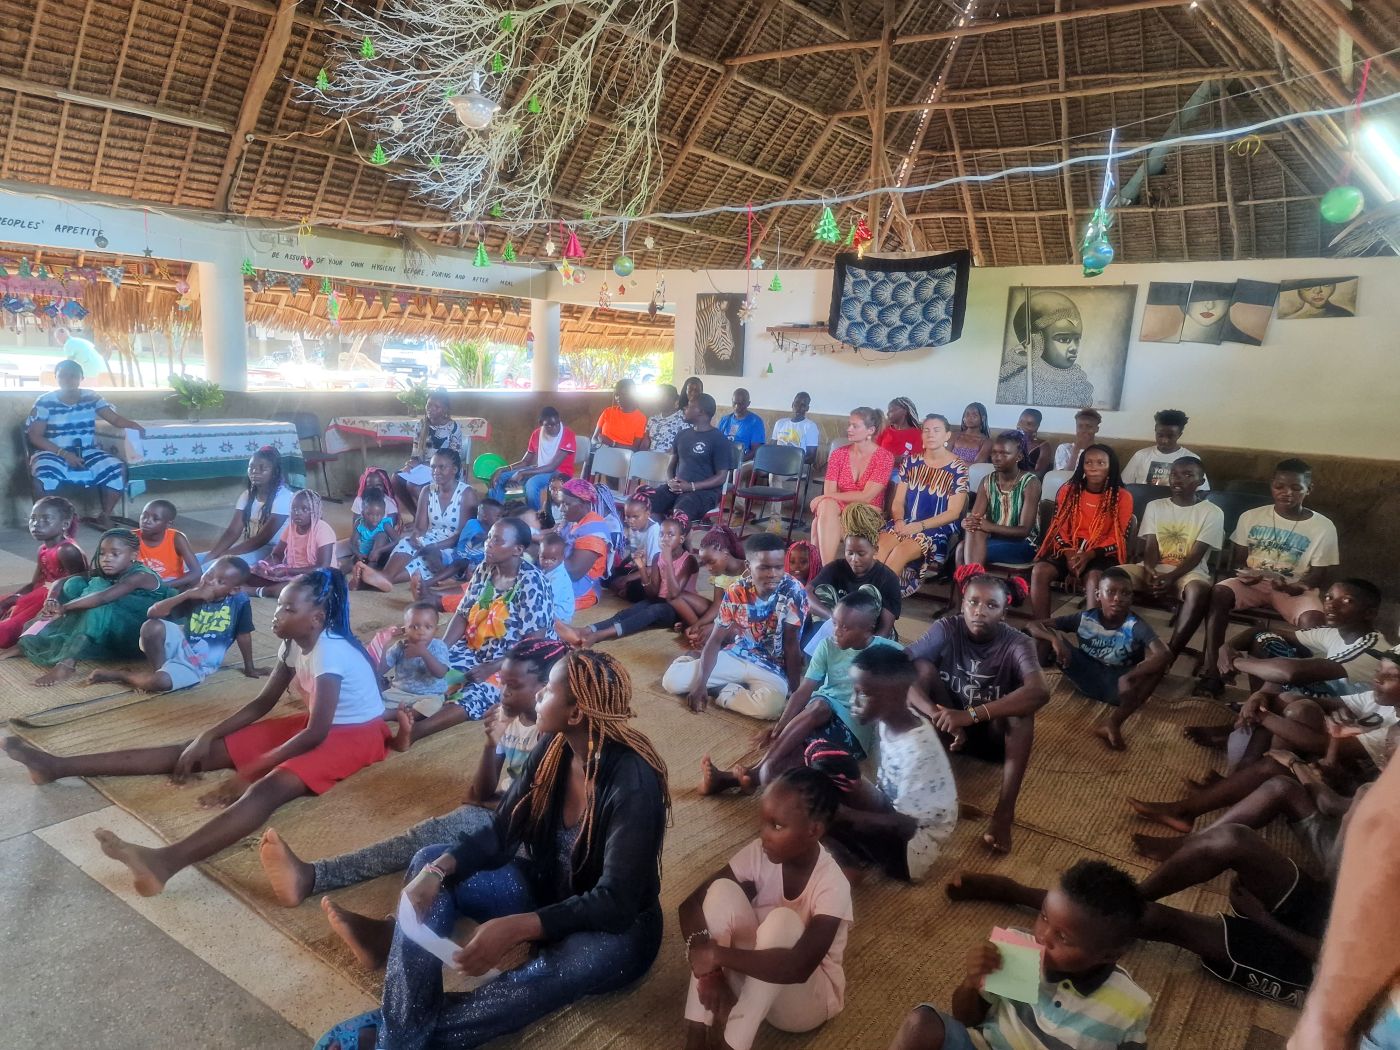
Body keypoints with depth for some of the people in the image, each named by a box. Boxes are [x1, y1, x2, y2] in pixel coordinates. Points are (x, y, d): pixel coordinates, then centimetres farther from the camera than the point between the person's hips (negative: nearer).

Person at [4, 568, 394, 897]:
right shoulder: (296, 643, 1)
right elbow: (263, 702, 8)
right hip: (316, 723, 8)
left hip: (353, 734, -8)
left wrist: (249, 772, -22)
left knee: (267, 788, -36)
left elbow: (315, 734, -27)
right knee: (201, 751, 0)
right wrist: (206, 736, -3)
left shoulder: (330, 652, -25)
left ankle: (167, 860, -57)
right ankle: (58, 766, 0)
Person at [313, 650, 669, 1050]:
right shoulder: (553, 750, -8)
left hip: (616, 928, -6)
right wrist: (438, 869, -23)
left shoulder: (633, 784, -29)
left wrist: (515, 929, -40)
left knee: (556, 969, -40)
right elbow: (499, 834, -3)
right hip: (547, 891, 7)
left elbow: (615, 902, -30)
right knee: (429, 861, -9)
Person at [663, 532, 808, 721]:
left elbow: (792, 643, -15)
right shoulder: (735, 592, -11)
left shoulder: (794, 592, -20)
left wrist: (795, 689, -17)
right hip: (736, 656, 2)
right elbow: (716, 639, -7)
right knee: (671, 680, -12)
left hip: (772, 668, -2)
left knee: (770, 706, -37)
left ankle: (727, 692, -7)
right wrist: (701, 682, -17)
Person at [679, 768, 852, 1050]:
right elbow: (691, 904, -15)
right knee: (722, 890, -23)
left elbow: (799, 967, -42)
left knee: (783, 921, -35)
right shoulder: (760, 853, -15)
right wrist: (708, 967, -31)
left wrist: (718, 954, -41)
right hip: (753, 975, 4)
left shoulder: (832, 885, -28)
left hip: (806, 997, -4)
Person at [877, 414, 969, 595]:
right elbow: (898, 501, 10)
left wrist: (919, 526, -17)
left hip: (939, 529, -3)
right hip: (906, 523, 4)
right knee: (879, 545, -30)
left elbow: (953, 513, -8)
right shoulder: (910, 462, 9)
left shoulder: (958, 468, -3)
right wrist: (899, 521, -12)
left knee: (901, 551, -33)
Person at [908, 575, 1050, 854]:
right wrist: (935, 713, -43)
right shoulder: (946, 629, -15)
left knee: (1022, 705, -33)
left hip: (995, 735, -1)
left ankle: (1004, 811, -32)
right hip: (949, 727, 1)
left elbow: (1040, 692, -40)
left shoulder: (1016, 643, -20)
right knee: (923, 667, -23)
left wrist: (971, 715, -49)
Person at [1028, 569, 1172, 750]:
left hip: (1117, 685, -1)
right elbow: (1034, 626, -9)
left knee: (1157, 660, -32)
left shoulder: (1136, 626, -18)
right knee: (1048, 634, -15)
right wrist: (1055, 639, -32)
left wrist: (1129, 678, -49)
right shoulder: (1085, 618, -11)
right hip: (1087, 677, 1)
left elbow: (1165, 655, -37)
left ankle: (1114, 723, -33)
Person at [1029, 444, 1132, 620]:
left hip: (1102, 554, -2)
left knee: (1093, 577, -36)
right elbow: (1059, 529, 5)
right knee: (1039, 570, -26)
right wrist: (1069, 554, -15)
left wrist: (1089, 555, -19)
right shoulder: (1067, 490, 6)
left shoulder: (1122, 497, -1)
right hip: (1069, 550, 3)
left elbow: (1119, 539, -4)